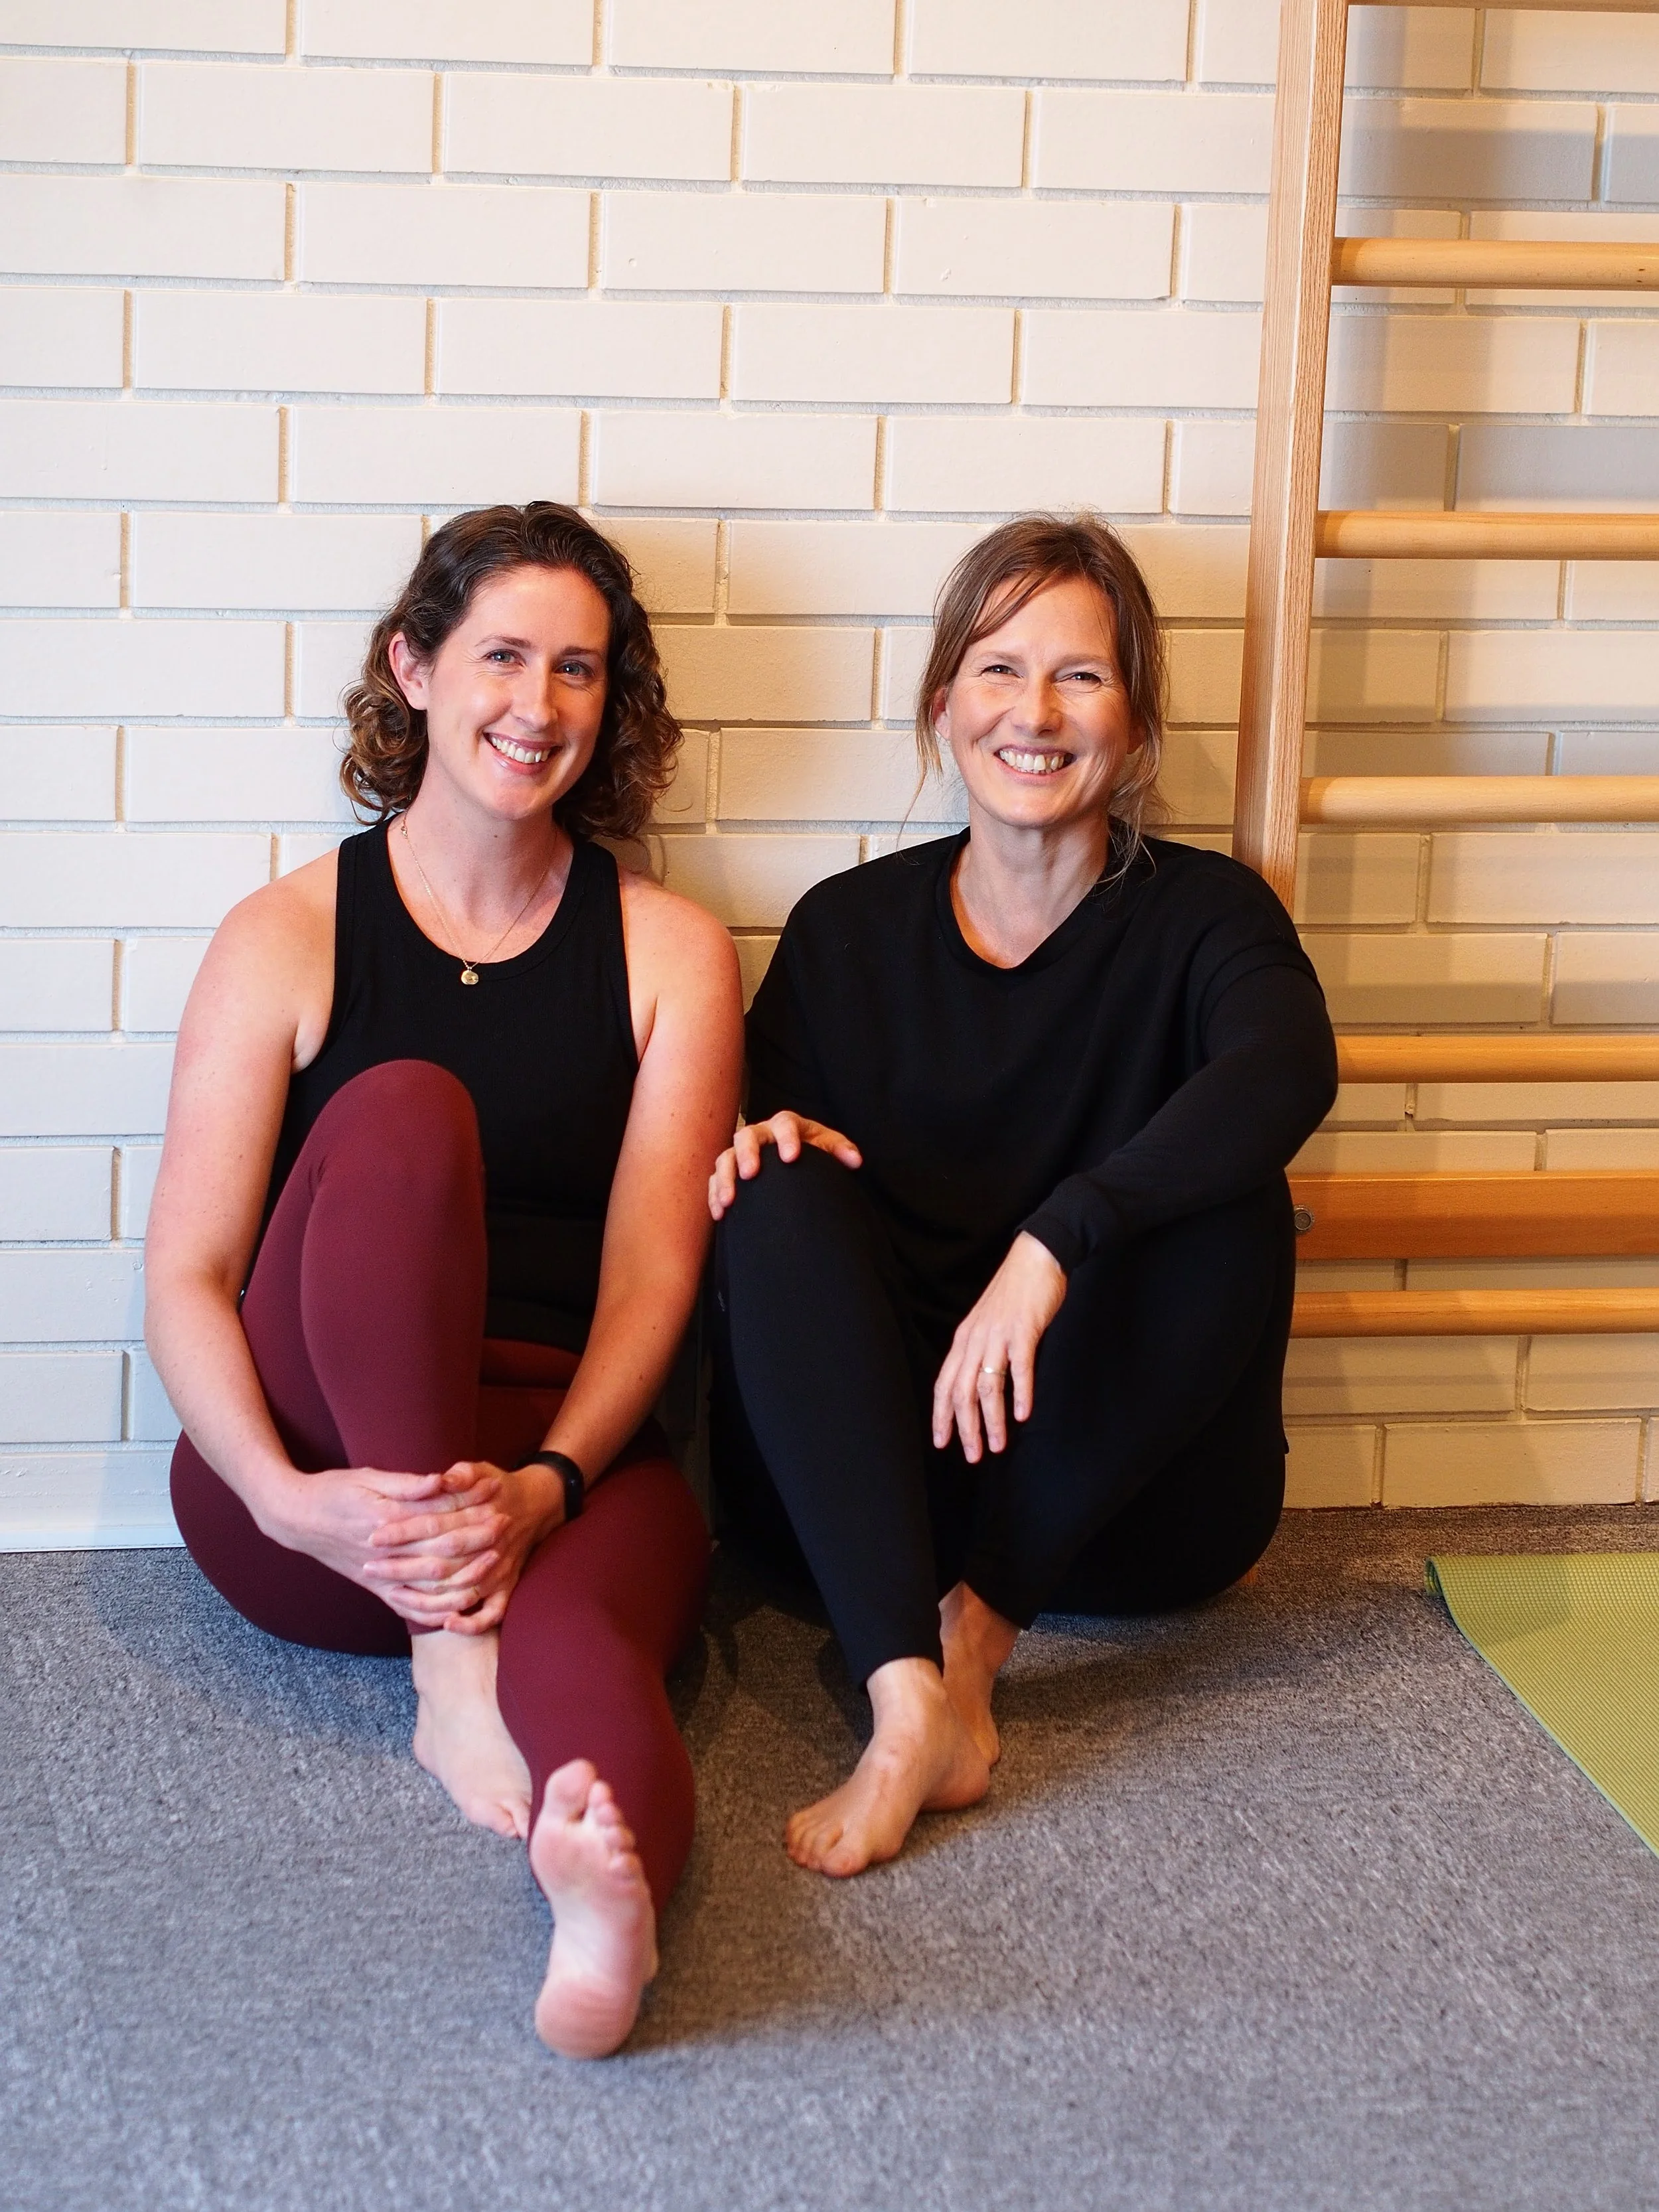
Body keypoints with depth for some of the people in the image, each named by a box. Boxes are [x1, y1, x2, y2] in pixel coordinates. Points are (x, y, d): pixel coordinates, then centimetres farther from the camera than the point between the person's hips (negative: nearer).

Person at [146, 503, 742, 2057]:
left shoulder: (670, 952, 10)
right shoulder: (289, 936, 7)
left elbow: (651, 1273, -1)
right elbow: (185, 1277, -1)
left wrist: (544, 1486, -20)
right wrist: (291, 1500, -20)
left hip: (569, 1471, 1)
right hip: (315, 1485, 0)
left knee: (572, 1635, -37)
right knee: (401, 1114, -28)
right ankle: (449, 1673, -32)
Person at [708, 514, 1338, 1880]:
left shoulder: (1203, 918, 0)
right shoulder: (847, 931, 8)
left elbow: (1288, 1072, -24)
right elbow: (744, 1195, 7)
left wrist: (1052, 1245, -37)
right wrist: (765, 1149, -18)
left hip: (1124, 1495, -1)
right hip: (854, 1485, 2)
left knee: (1226, 1193, -25)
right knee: (782, 1198, -24)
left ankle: (972, 1638, -26)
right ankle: (912, 1704, -40)